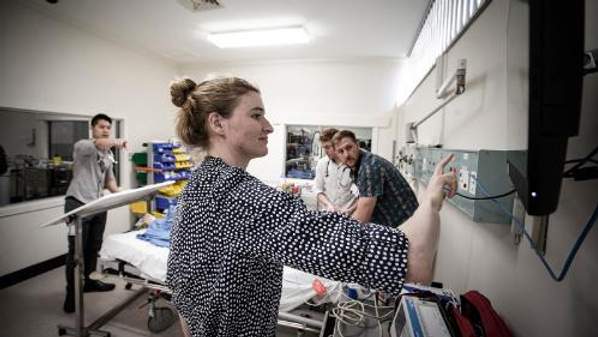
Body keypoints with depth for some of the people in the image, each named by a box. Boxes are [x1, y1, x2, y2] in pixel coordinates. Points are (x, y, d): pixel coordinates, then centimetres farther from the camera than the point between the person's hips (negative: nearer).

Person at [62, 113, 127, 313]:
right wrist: (115, 142, -49)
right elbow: (98, 144, -30)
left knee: (94, 248, 16)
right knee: (76, 251, -1)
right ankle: (72, 294, 11)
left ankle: (89, 281, 33)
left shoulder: (108, 156, 16)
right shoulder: (81, 146, -5)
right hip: (78, 204, -7)